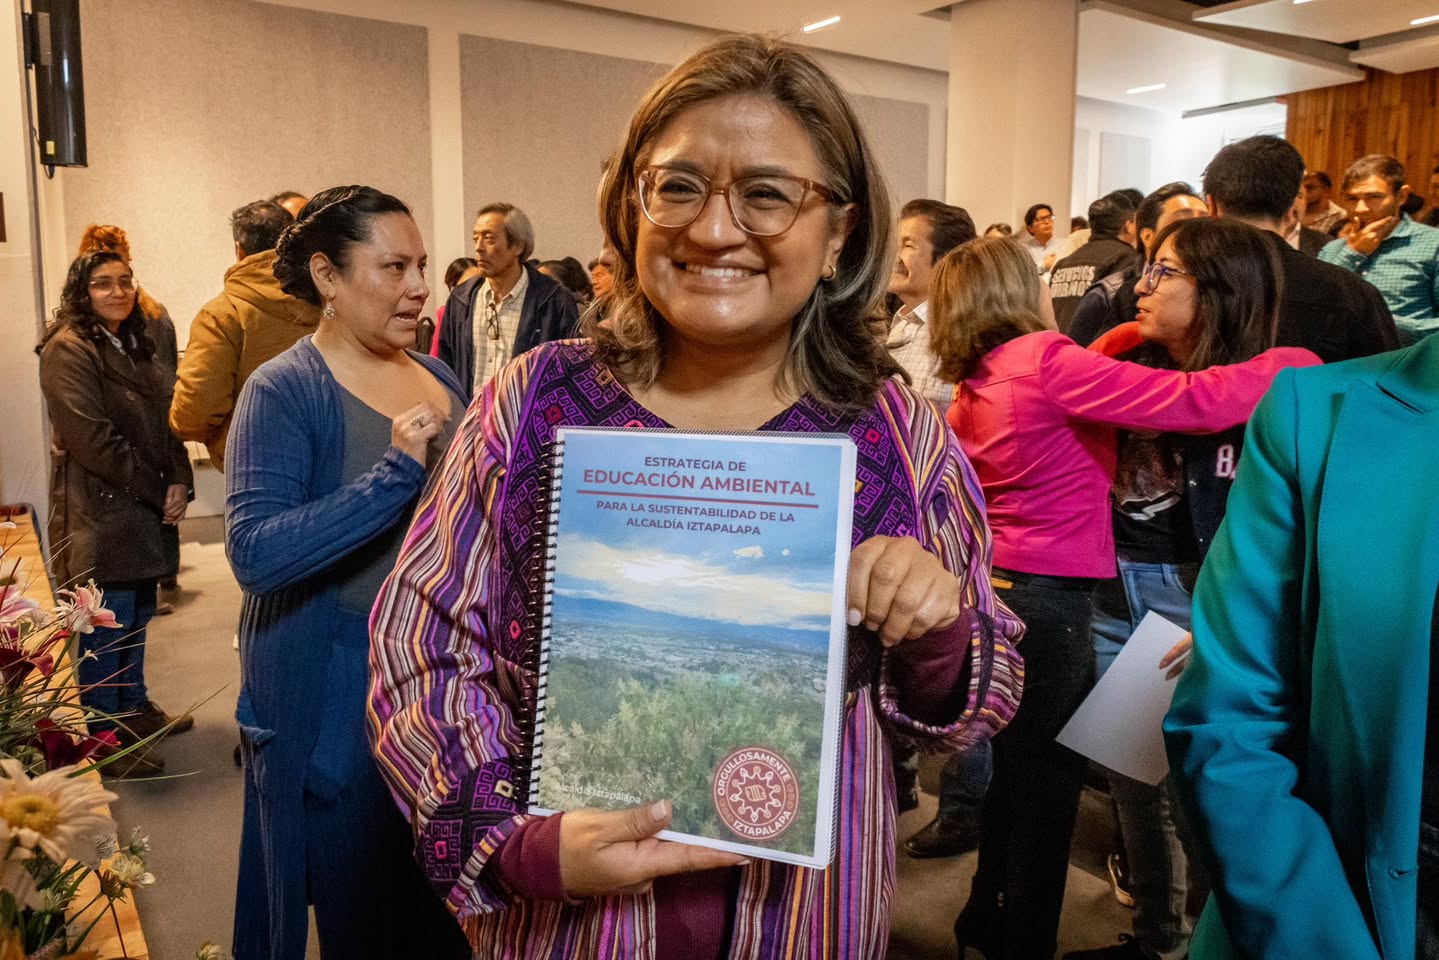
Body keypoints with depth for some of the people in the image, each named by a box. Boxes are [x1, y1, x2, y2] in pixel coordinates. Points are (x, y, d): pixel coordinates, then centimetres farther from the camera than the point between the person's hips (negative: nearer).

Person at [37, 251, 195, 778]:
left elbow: (163, 422, 13)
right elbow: (90, 438, -19)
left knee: (138, 612, 16)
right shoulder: (68, 350, -11)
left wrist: (180, 482, -3)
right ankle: (104, 737, 12)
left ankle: (134, 708, 31)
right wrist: (157, 492, -15)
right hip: (100, 512, -8)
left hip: (148, 509, 8)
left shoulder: (137, 347, 15)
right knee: (107, 626, 0)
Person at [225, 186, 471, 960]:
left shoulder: (437, 377, 5)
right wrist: (395, 472, -30)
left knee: (440, 896, 19)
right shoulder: (284, 390, -13)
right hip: (328, 691, -6)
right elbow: (253, 554, -24)